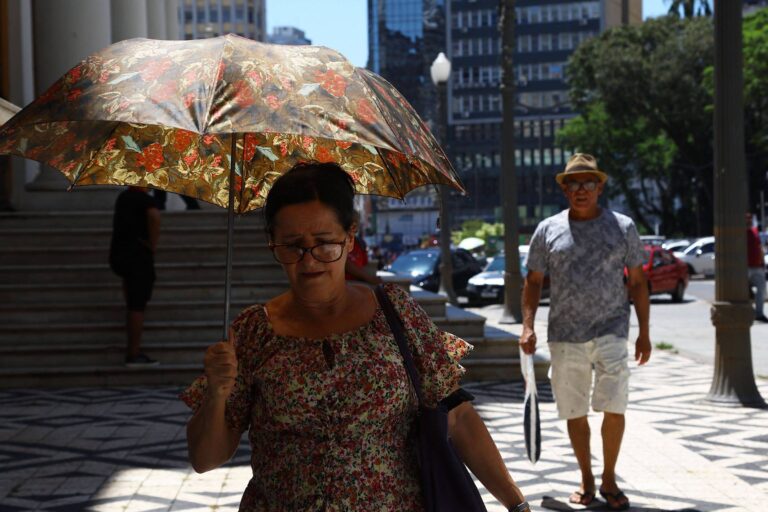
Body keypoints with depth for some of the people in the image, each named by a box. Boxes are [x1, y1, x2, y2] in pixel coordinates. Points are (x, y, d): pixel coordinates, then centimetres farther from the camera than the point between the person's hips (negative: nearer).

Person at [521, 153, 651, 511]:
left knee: (613, 407, -9)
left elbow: (637, 282, 8)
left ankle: (609, 479, 10)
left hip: (611, 330, -1)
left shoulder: (622, 227, 5)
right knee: (574, 412, 8)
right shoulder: (548, 230, 6)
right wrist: (527, 326, -1)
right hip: (564, 335, 1)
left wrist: (644, 332, 5)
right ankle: (586, 480, 24)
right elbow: (533, 281, 10)